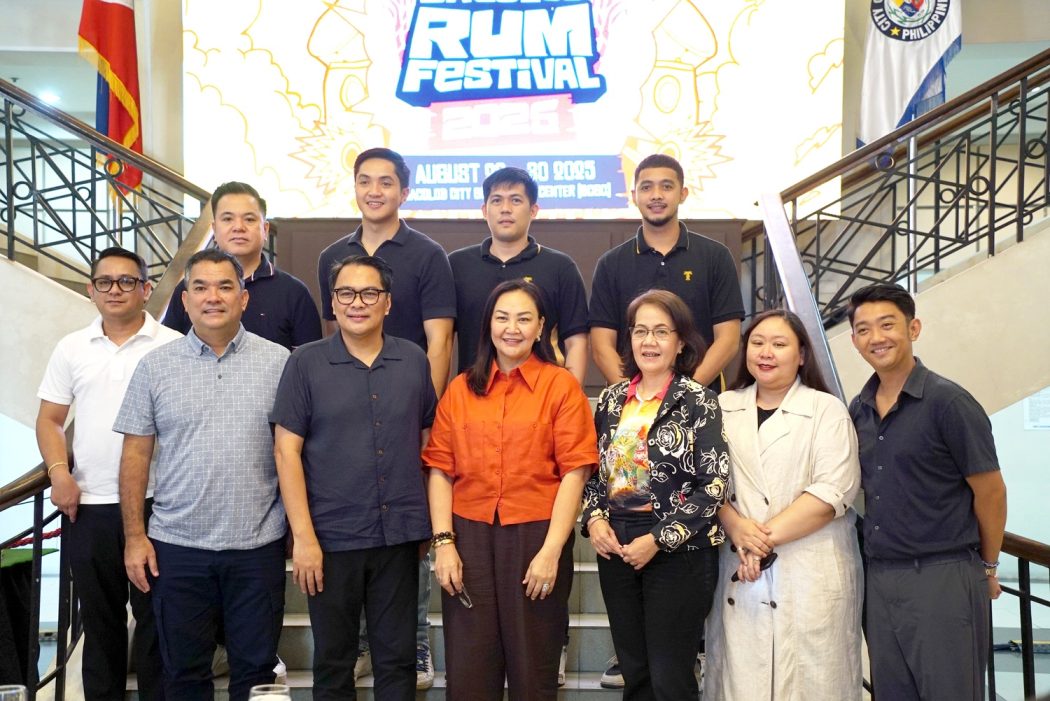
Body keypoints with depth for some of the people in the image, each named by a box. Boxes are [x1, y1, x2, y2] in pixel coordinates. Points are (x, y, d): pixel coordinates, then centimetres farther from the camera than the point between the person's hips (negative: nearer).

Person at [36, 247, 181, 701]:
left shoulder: (172, 347, -2)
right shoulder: (72, 349, 8)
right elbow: (50, 419, 11)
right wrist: (59, 472, -5)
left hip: (155, 505, -3)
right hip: (87, 507, 3)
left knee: (156, 616, 5)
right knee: (98, 617, 15)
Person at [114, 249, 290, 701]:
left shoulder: (278, 363, 0)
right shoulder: (155, 366, 2)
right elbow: (136, 454, 4)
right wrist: (134, 536, 0)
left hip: (258, 545, -1)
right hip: (176, 546, 1)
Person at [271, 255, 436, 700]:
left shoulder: (414, 361, 5)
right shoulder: (306, 364, -2)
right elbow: (287, 451, -5)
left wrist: (430, 524, 7)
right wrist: (303, 537, -11)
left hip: (400, 535, 2)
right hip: (332, 537, -2)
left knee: (398, 659, 11)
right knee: (333, 662, 12)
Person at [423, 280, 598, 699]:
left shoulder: (561, 385, -1)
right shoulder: (460, 389, 9)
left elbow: (574, 473, -6)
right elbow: (441, 471, 5)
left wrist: (551, 551, -11)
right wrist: (444, 542, -5)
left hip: (536, 536, -2)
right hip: (469, 537, 3)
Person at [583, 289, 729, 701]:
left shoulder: (699, 402, -6)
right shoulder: (612, 399, 8)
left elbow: (714, 485, -11)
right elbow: (593, 471, 14)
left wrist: (658, 539, -15)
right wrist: (594, 519, -4)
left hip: (679, 550, -4)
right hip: (615, 548, 5)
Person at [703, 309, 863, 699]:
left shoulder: (827, 410, 1)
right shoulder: (723, 408, 11)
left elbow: (833, 491, -9)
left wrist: (767, 537, -14)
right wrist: (736, 527, -13)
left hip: (811, 573, -2)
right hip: (738, 569, 3)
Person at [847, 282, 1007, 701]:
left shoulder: (948, 402, -11)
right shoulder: (858, 409, 7)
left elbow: (990, 492, -6)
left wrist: (987, 567, 4)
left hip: (942, 577, -6)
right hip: (878, 578, 6)